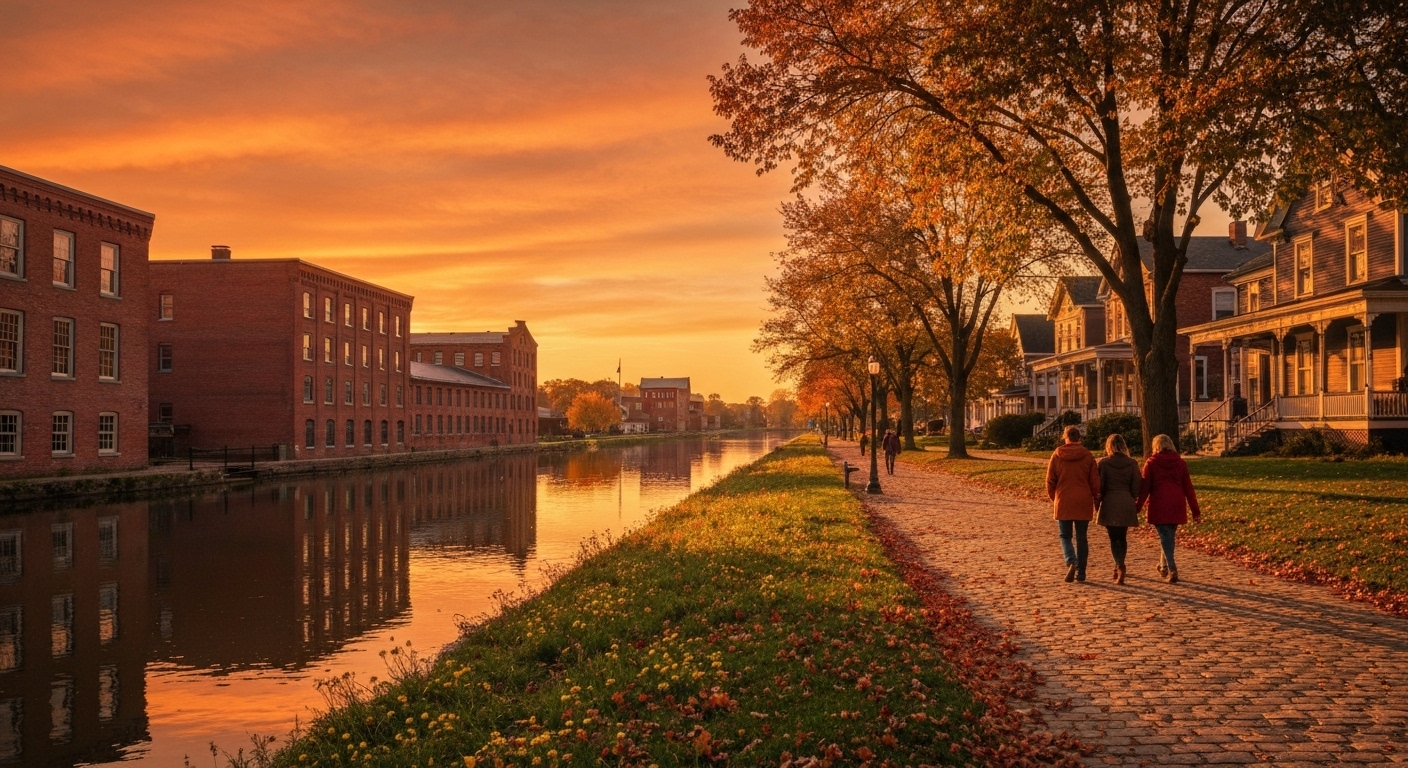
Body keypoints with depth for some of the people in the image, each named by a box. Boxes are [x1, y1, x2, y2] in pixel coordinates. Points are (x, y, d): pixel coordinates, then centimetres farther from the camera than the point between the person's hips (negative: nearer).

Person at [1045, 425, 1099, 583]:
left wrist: (1054, 498, 17)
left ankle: (1071, 562, -16)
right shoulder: (1087, 456, -1)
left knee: (1065, 536, 9)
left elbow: (1050, 481, 2)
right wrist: (1097, 500, 11)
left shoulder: (1057, 456, -2)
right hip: (1083, 503, 1)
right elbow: (1095, 481, 0)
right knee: (1081, 538, 9)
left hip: (1063, 503, -1)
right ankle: (1080, 572, 10)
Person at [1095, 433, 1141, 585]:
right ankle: (1119, 567, 24)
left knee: (1114, 538, 0)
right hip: (1126, 504, 3)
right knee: (1122, 537, 16)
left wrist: (1097, 505, 8)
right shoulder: (1132, 463, 2)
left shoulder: (1103, 463, -4)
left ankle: (1120, 565, -20)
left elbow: (1099, 486, -3)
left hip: (1109, 504, -3)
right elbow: (1136, 488, 4)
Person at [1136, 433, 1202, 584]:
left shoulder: (1151, 463, -1)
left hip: (1159, 506, -3)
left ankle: (1172, 570, -13)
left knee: (1165, 537, -2)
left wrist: (1138, 506, 4)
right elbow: (1188, 488, 7)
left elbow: (1145, 487, -3)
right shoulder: (1180, 463, 7)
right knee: (1169, 536, 18)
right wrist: (1195, 510, 9)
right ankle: (1164, 566, 29)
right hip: (1177, 506, 3)